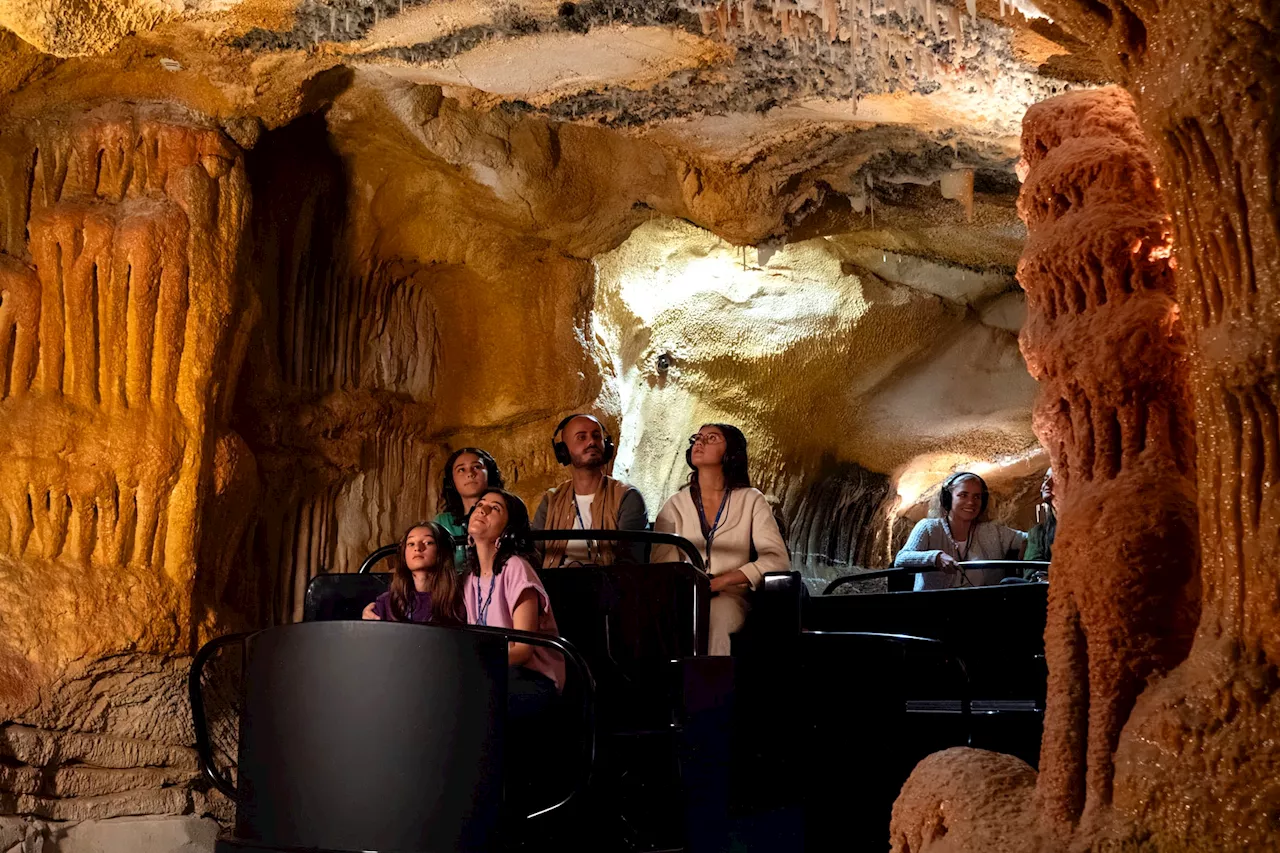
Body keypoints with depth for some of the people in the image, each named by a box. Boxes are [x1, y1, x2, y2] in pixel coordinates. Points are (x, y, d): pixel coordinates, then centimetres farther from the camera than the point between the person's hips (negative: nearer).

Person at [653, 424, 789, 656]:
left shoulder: (751, 501, 9)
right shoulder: (675, 506, 13)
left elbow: (777, 559, -2)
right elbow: (661, 563, 3)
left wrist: (721, 581, -13)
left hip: (729, 598, -1)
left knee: (712, 616, -39)